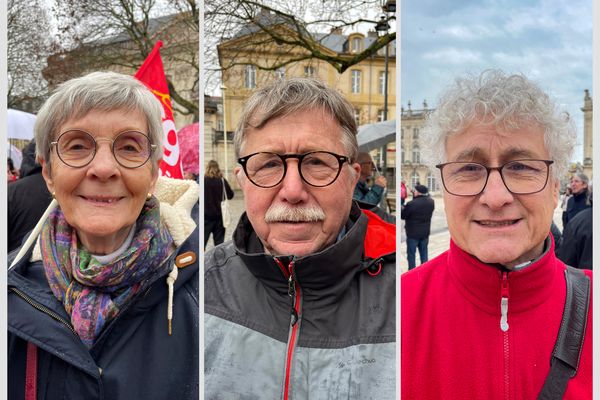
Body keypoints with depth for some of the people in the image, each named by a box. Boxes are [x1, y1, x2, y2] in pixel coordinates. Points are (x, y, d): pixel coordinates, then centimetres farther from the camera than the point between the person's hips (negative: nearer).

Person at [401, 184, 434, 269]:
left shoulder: (411, 204, -24)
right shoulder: (431, 202, -5)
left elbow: (402, 216, -12)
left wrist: (402, 208, 7)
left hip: (412, 233, -5)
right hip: (425, 233, 6)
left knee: (411, 254, 7)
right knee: (424, 253, 17)